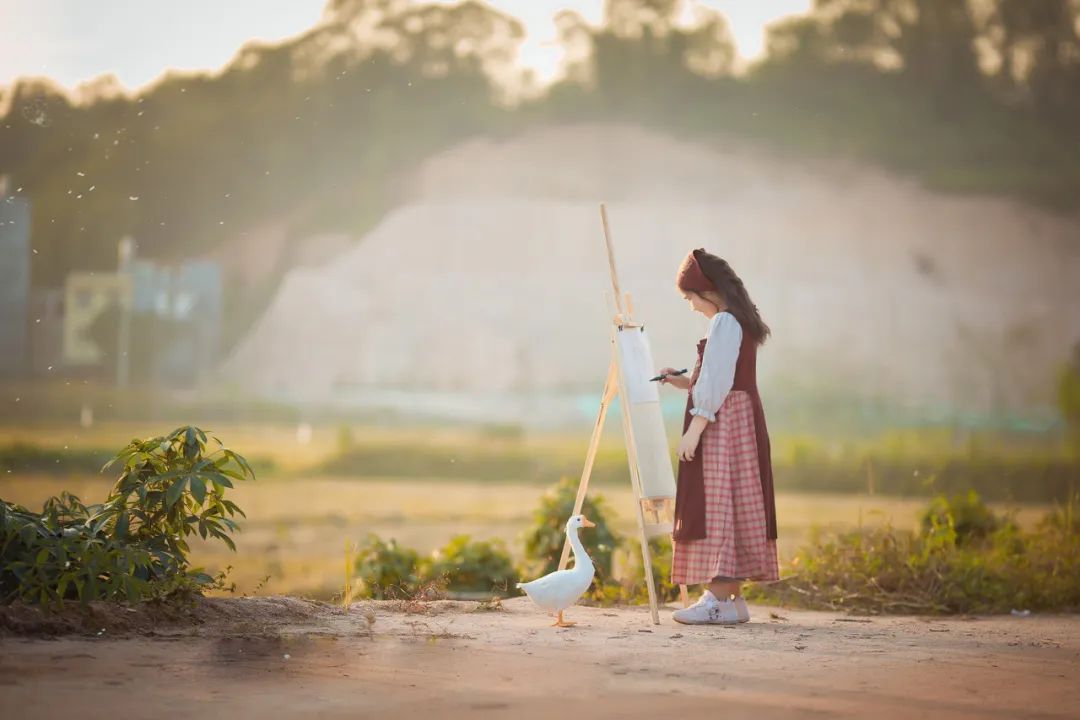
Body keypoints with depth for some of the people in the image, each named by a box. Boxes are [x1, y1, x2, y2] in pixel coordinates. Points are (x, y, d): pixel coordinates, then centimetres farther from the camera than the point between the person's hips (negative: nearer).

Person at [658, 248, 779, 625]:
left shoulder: (723, 323, -13)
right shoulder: (742, 322, 17)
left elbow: (717, 382, -19)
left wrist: (695, 429, -19)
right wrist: (685, 383, 16)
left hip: (722, 424, -10)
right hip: (742, 420, 10)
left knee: (715, 505, -11)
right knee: (736, 508, 10)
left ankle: (718, 598, -15)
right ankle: (733, 597, 12)